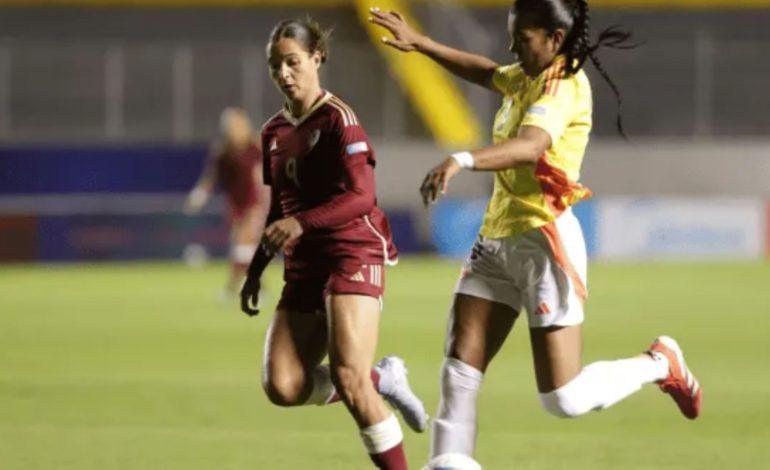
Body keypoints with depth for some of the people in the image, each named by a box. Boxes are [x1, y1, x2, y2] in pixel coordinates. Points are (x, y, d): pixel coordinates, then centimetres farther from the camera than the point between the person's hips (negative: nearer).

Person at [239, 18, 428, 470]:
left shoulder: (338, 119, -8)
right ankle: (382, 380, 13)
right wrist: (255, 272, 20)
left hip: (352, 255, -7)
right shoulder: (274, 132, 14)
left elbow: (361, 197, -19)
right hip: (304, 266, 7)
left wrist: (301, 223, -31)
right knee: (282, 386, -9)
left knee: (348, 379, -18)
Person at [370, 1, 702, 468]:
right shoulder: (527, 78, 11)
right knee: (460, 366, -4)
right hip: (499, 237, 9)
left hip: (544, 240, -9)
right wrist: (419, 43, 29)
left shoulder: (564, 86, -16)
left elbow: (530, 145, -36)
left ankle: (659, 364, 19)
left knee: (565, 399, -6)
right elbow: (486, 72, 35)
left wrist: (463, 161, -51)